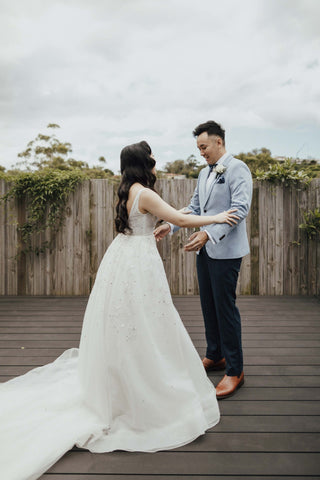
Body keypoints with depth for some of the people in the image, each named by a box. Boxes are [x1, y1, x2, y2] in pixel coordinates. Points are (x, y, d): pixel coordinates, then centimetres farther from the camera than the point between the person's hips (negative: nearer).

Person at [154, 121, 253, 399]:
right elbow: (194, 208, 19)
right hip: (205, 249, 8)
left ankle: (235, 371, 9)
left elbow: (240, 208, -20)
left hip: (226, 250, -8)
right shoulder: (204, 174, 16)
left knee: (225, 307, -4)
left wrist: (209, 234, -31)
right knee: (208, 306, 15)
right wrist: (171, 225, 3)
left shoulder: (237, 169, -9)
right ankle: (215, 356, 31)